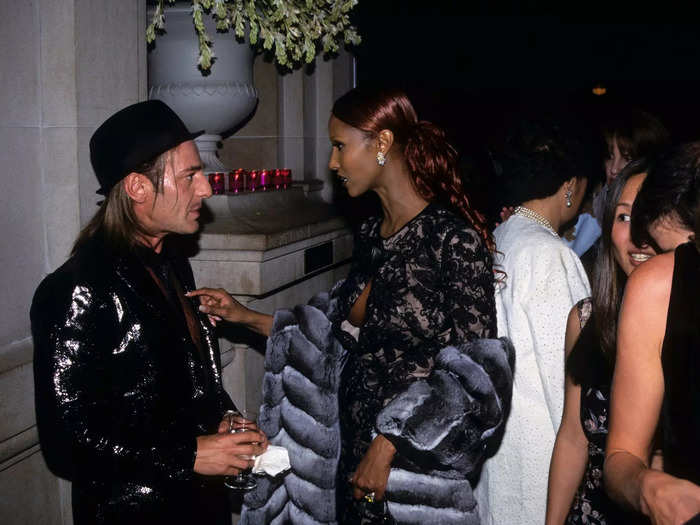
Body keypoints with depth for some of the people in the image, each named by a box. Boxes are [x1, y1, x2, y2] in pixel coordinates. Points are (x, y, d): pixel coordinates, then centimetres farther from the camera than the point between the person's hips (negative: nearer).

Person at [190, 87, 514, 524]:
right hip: (356, 445, 6)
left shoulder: (455, 237, -15)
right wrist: (246, 317, 9)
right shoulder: (371, 235, 6)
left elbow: (474, 370, -16)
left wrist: (388, 445, -18)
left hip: (416, 466, -6)